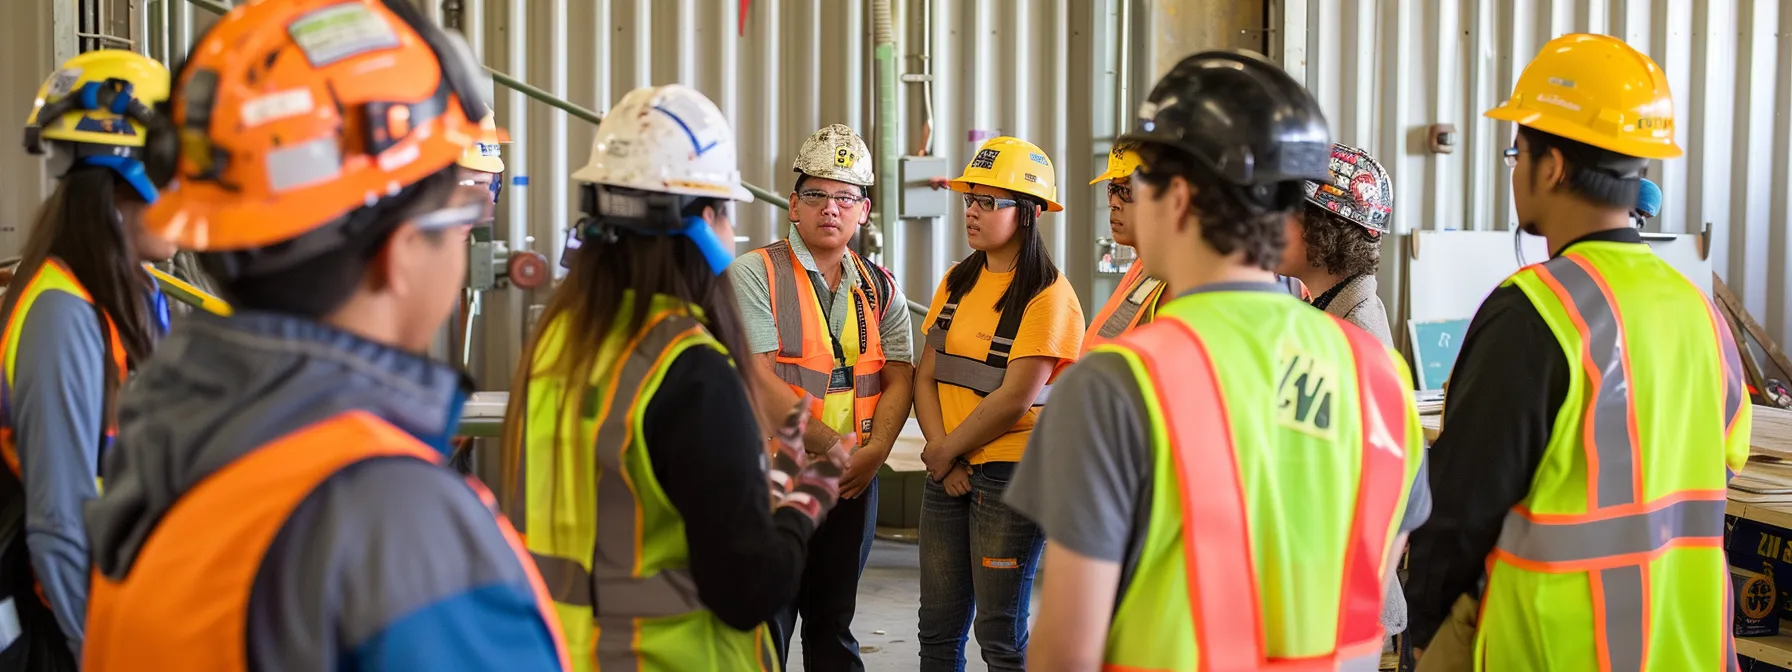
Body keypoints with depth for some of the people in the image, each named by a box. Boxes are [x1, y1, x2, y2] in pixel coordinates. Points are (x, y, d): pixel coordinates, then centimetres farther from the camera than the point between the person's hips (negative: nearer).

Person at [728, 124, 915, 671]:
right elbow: (757, 377, -14)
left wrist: (873, 451, -10)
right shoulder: (755, 273, -5)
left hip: (857, 476, 5)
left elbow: (899, 378, 6)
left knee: (834, 619, 14)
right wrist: (830, 446, -14)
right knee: (767, 619, -2)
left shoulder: (880, 288, 11)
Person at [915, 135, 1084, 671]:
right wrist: (942, 454, -7)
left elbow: (1015, 399, -16)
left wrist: (946, 451, -7)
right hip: (947, 472, 7)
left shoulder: (1048, 295, -10)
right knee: (938, 629, 12)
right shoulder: (957, 282, 11)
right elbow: (926, 376, 7)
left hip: (1010, 475, -6)